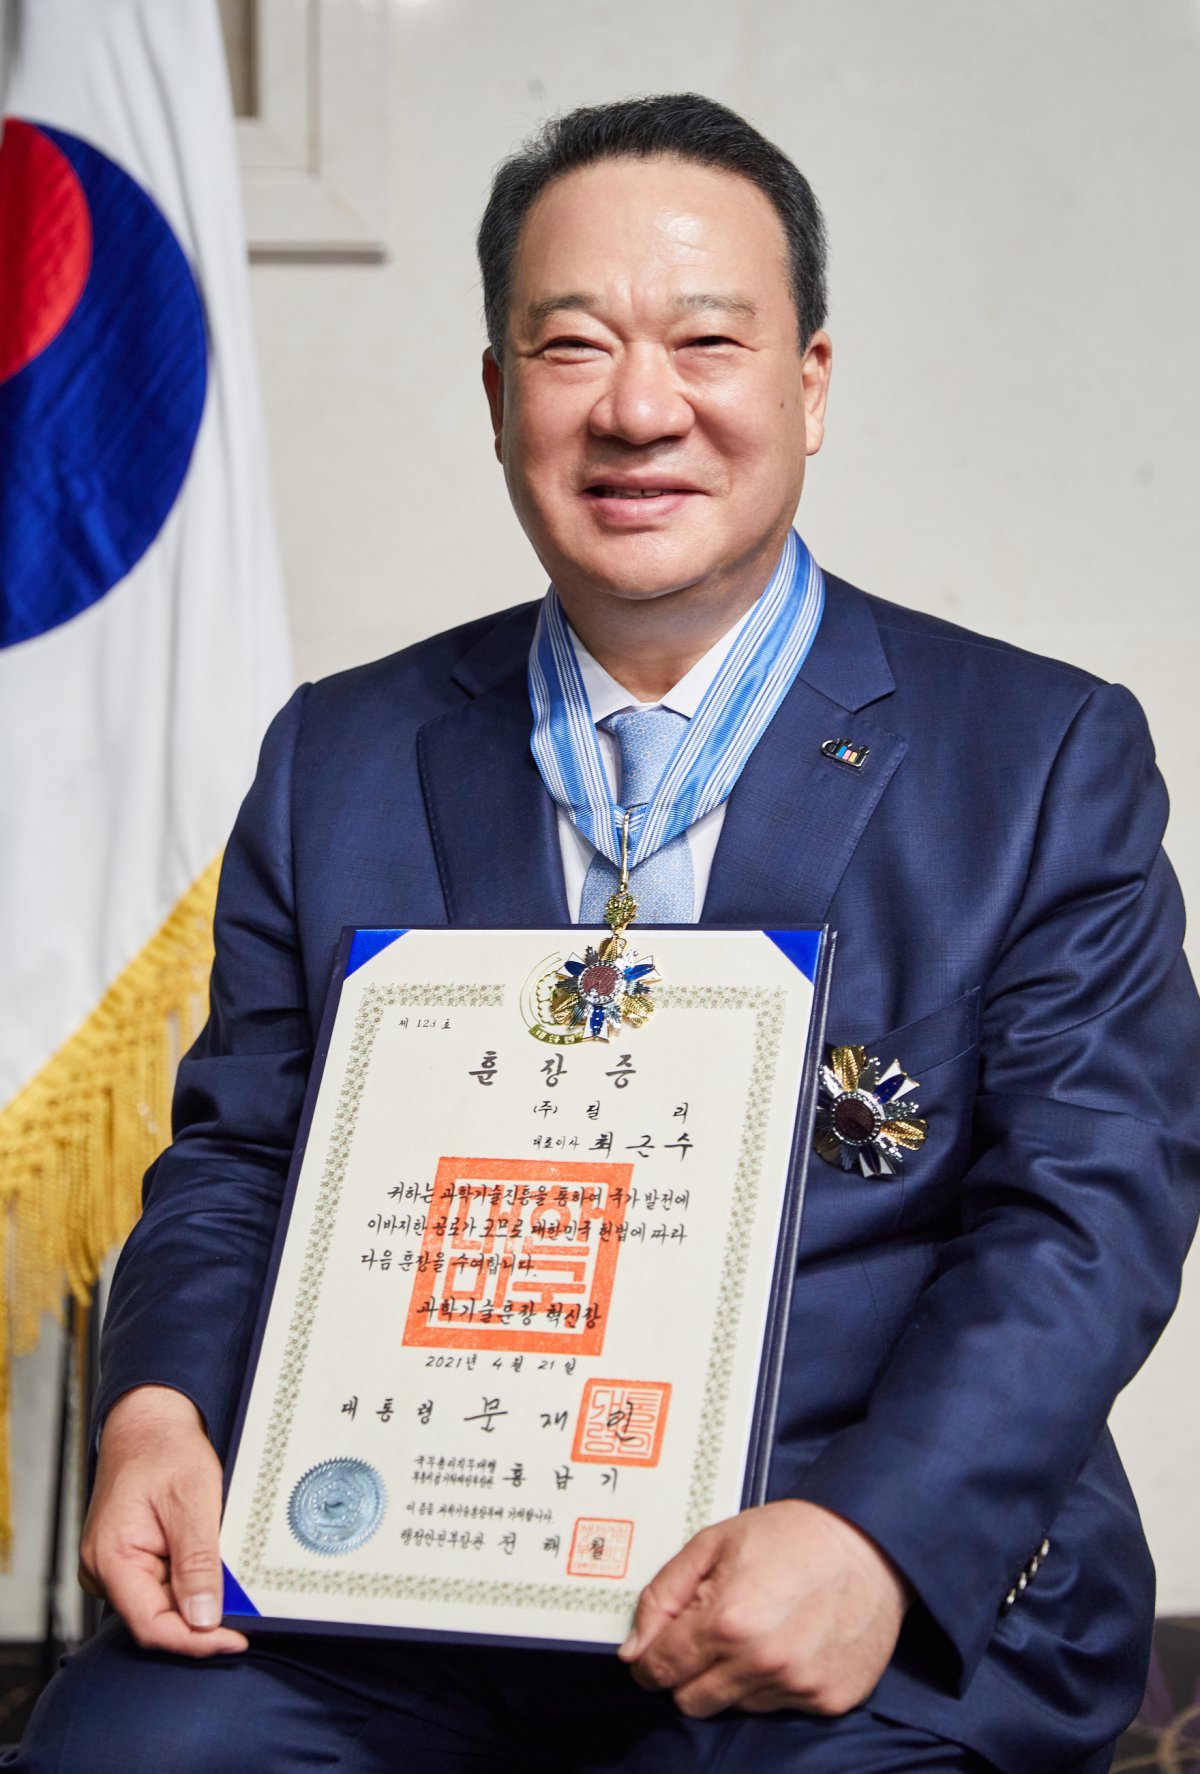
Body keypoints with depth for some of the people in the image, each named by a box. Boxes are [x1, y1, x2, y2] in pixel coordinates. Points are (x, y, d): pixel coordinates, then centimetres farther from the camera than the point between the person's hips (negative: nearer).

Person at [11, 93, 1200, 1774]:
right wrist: (162, 1410, -8)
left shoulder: (1050, 757, 5)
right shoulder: (341, 757, 15)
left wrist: (874, 1539, -20)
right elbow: (237, 1153, 15)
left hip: (899, 1589, -2)